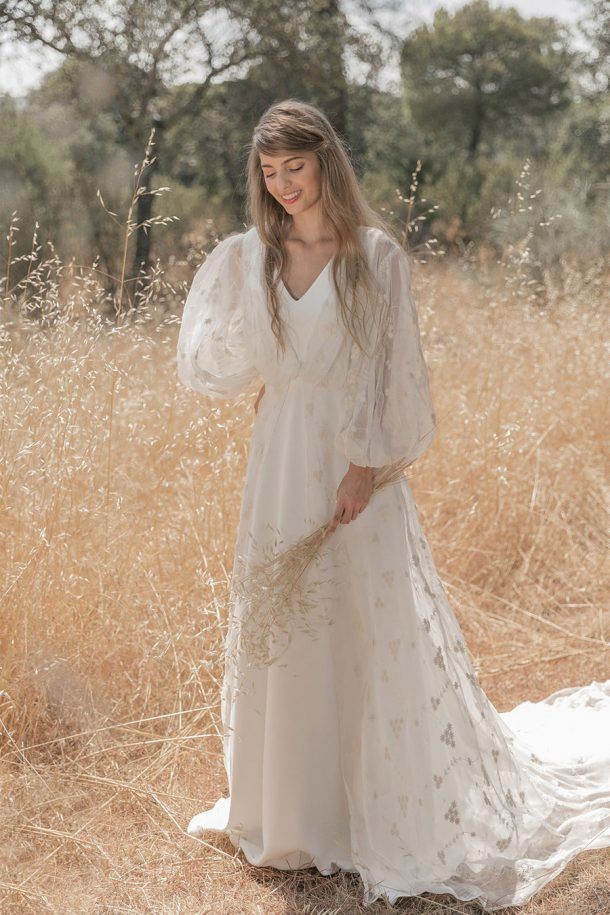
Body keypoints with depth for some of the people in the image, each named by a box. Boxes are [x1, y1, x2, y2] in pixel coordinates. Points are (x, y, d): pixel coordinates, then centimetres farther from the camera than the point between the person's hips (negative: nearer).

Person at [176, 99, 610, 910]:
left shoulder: (376, 255, -4)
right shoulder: (247, 258, 7)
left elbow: (388, 366, -7)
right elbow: (214, 367, 5)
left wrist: (366, 465, -14)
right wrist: (224, 277, -7)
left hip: (352, 461, -4)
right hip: (279, 462, 4)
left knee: (379, 632, 1)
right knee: (283, 629, 10)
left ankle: (406, 820, 18)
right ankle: (297, 807, 28)